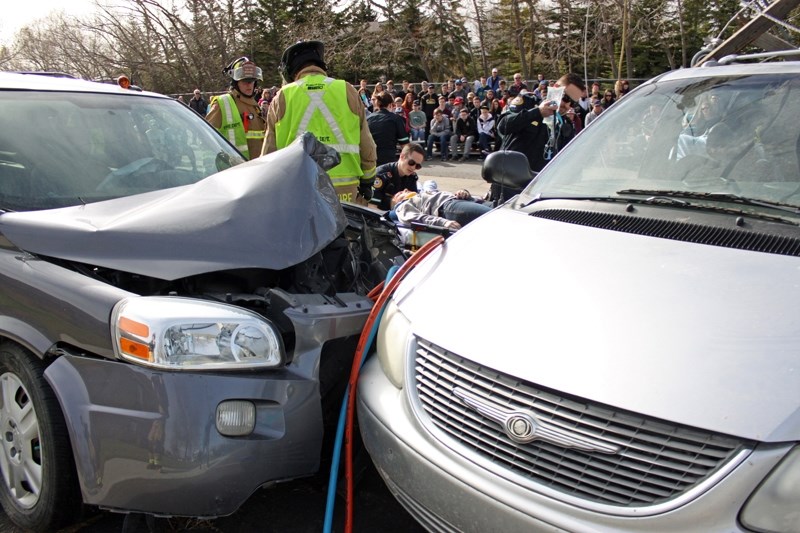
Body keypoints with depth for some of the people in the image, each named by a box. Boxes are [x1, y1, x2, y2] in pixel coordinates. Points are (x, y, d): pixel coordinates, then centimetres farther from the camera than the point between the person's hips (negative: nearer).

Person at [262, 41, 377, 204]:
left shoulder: (282, 97, 4)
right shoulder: (347, 91, 5)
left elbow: (270, 149, 9)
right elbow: (366, 144, 8)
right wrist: (367, 181, 18)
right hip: (345, 185, 0)